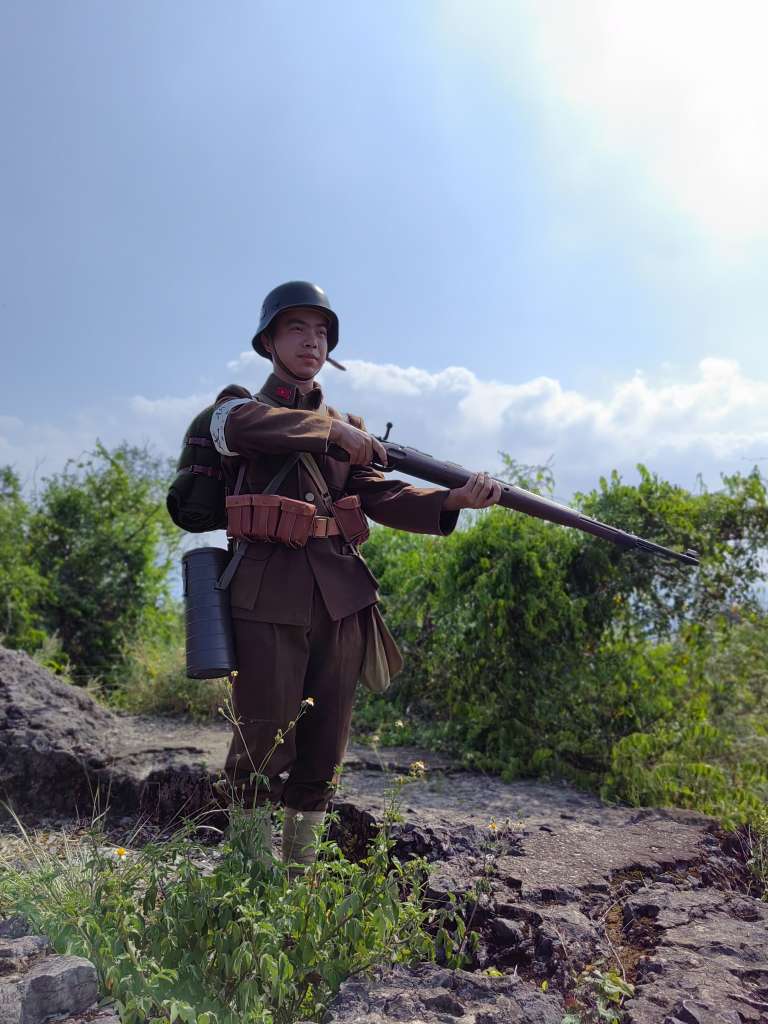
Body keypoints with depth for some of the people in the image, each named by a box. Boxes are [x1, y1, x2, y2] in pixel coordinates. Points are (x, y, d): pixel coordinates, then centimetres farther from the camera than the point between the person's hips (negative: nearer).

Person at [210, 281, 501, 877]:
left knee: (324, 751, 8)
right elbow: (240, 425, -17)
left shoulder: (348, 428, 19)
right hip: (269, 598, -4)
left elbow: (384, 498, 4)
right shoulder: (238, 407, 10)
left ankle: (301, 875, 23)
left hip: (340, 600, 4)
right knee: (262, 749, -2)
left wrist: (455, 499, -13)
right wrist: (332, 431, -19)